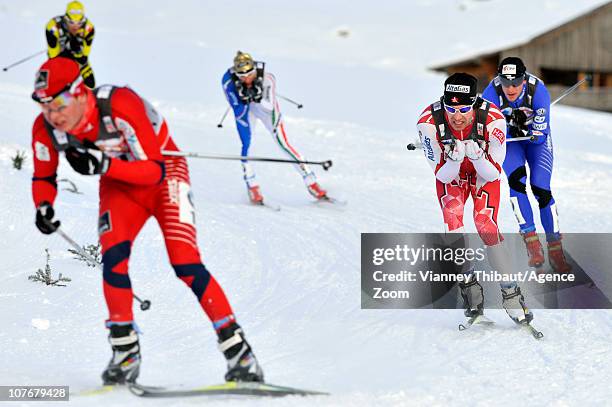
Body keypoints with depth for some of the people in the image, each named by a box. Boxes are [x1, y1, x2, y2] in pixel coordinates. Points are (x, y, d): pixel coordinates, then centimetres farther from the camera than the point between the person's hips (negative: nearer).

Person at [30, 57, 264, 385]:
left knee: (184, 262, -17)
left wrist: (105, 164, -44)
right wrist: (43, 205, -22)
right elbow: (44, 177, 0)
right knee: (113, 254, -22)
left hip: (163, 173, -4)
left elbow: (155, 169, -31)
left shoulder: (121, 106, -34)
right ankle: (125, 352, -9)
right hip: (119, 185, 4)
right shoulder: (45, 129, -19)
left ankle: (238, 352, -10)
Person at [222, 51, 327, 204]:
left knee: (283, 144, -5)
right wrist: (243, 99, -46)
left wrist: (258, 99, -48)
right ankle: (252, 186, 0)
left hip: (266, 106, -1)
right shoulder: (229, 80, -33)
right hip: (243, 108, 1)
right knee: (246, 144, -15)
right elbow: (238, 111, -27)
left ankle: (311, 182, -1)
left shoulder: (267, 78, -35)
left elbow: (269, 107, -31)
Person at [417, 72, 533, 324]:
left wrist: (476, 156, -44)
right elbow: (442, 175, -22)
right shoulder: (429, 122, -32)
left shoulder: (492, 120, -34)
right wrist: (454, 158, -44)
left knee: (486, 227, -20)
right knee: (452, 220, -24)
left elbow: (493, 174, -24)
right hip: (450, 175, 1)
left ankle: (511, 294, -7)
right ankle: (471, 291, -11)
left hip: (484, 173, -1)